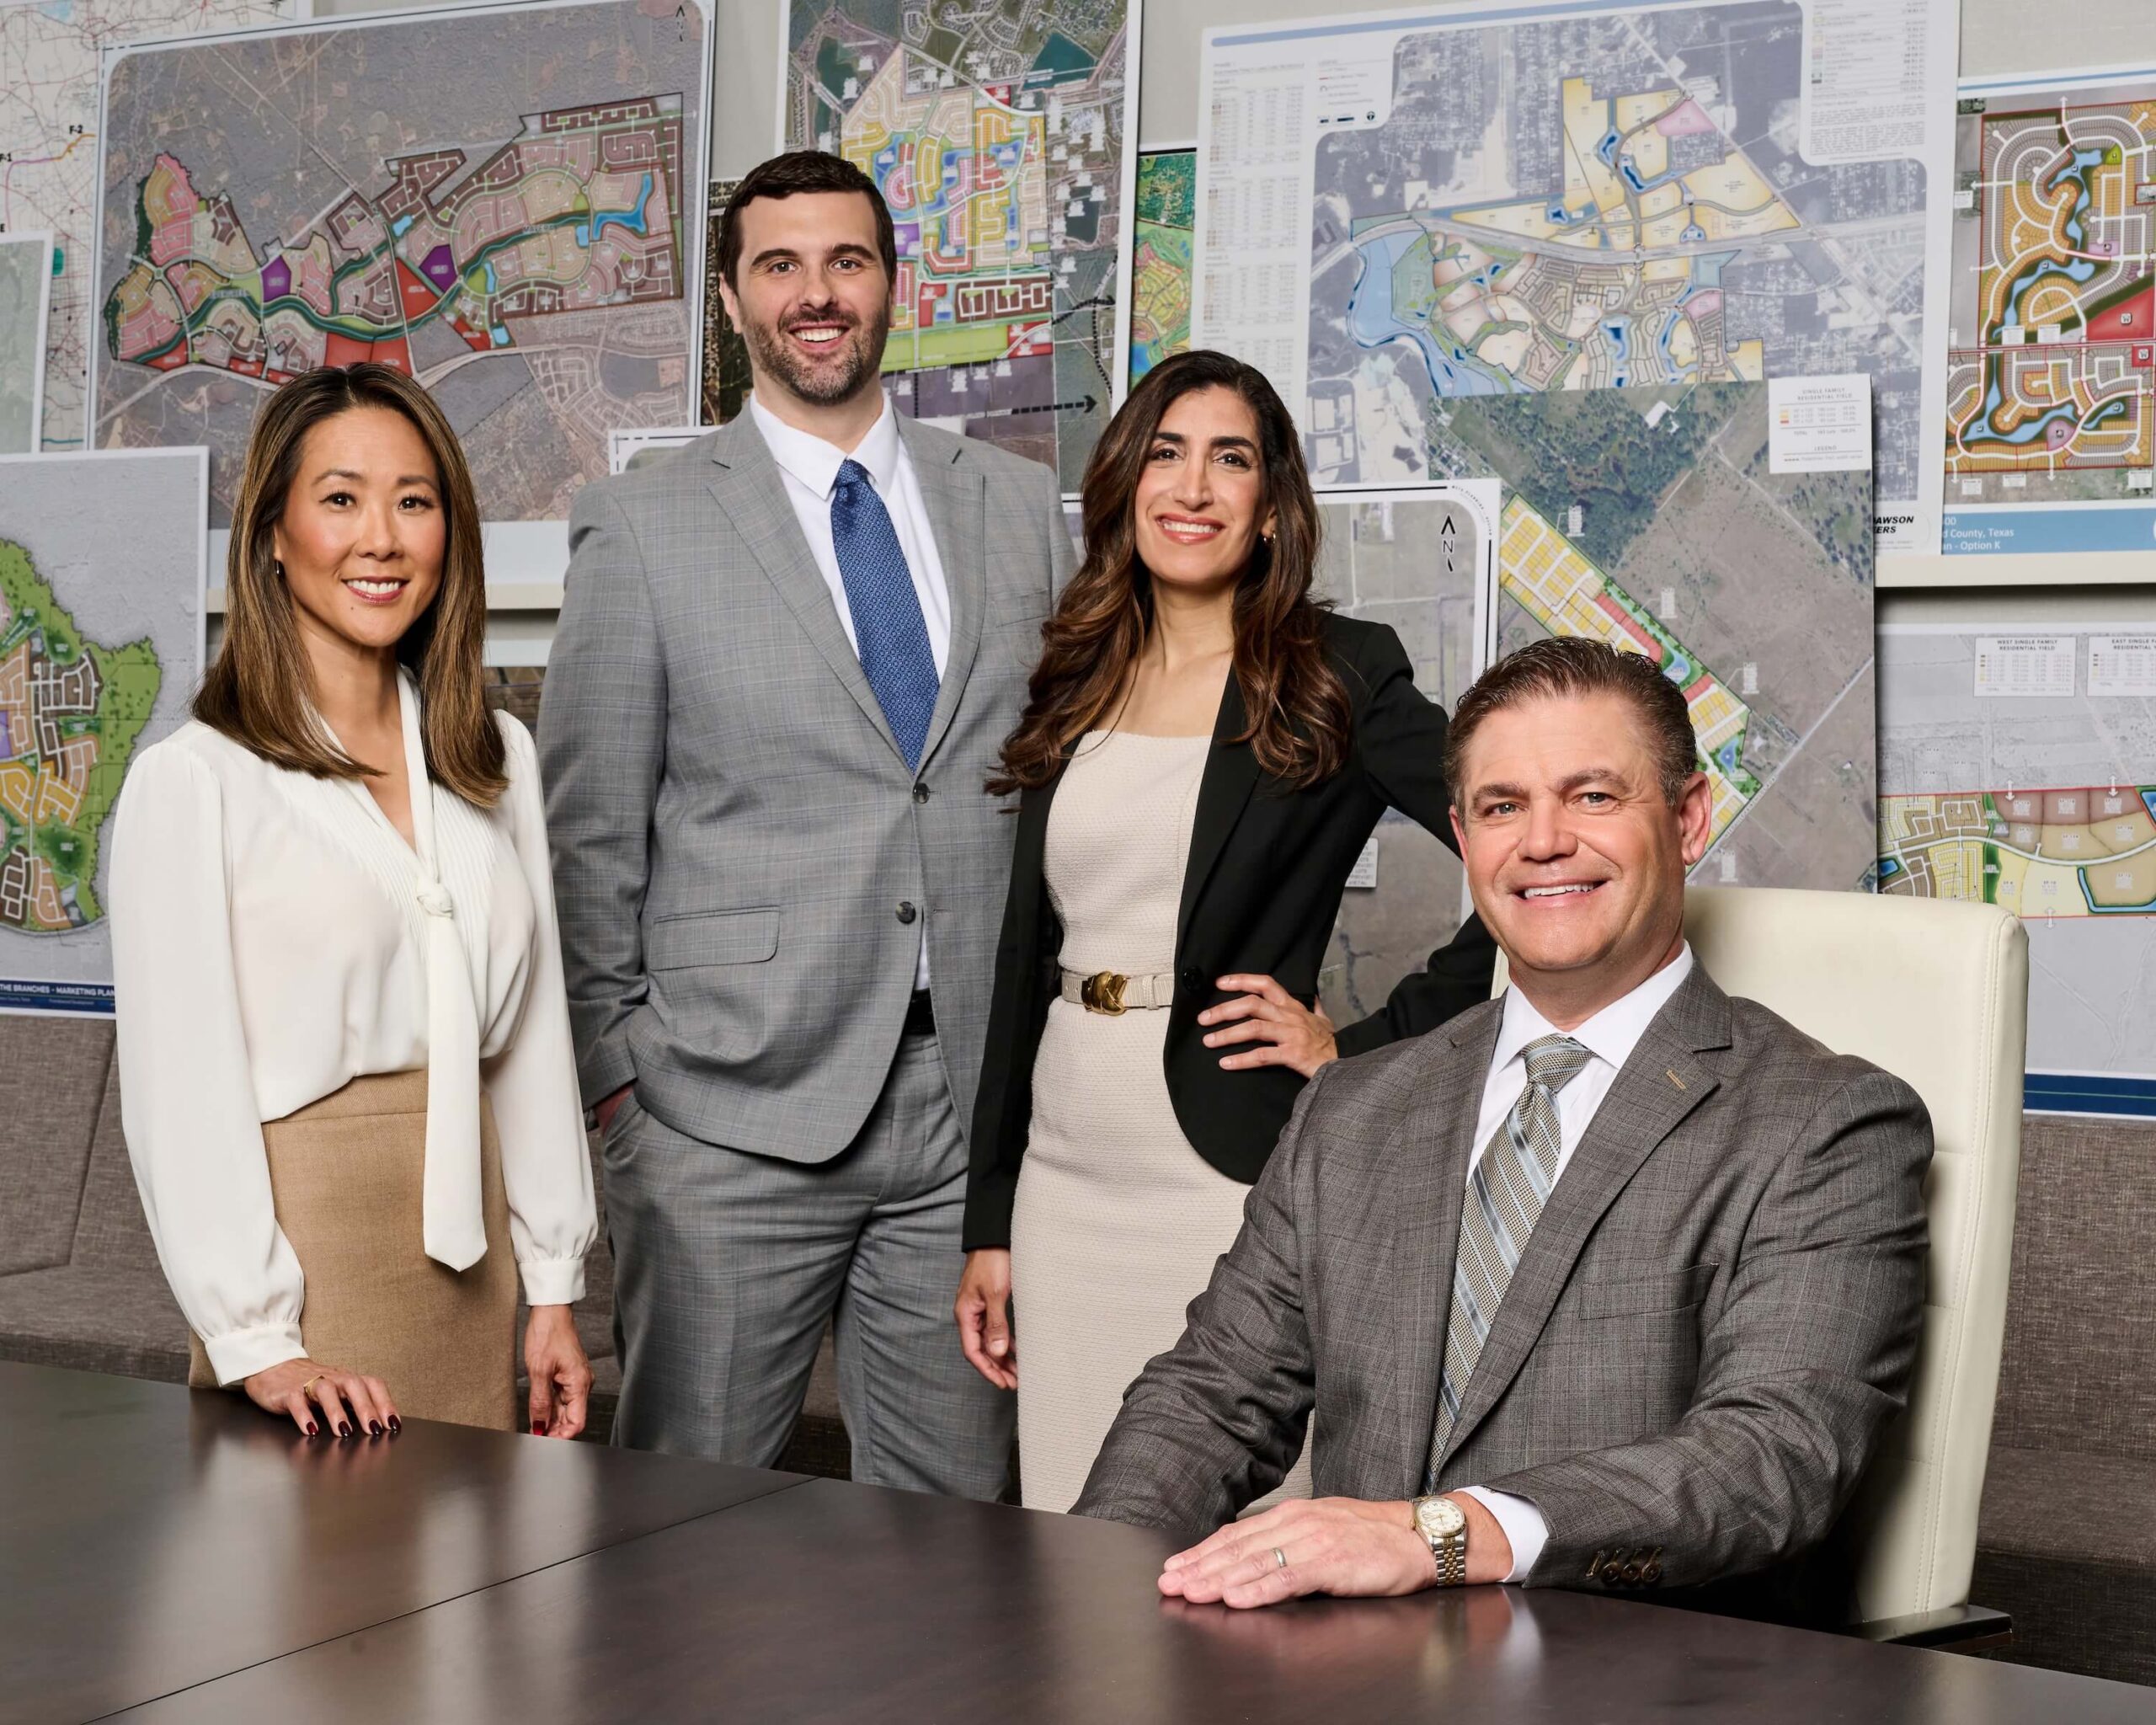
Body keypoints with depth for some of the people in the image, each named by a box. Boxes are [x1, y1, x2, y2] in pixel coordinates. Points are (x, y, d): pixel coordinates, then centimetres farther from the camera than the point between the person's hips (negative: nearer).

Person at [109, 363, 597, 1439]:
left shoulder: (498, 760, 9)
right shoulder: (191, 782, -7)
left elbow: (533, 1029, 10)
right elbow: (180, 1085, -10)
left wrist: (554, 1287, 7)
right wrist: (258, 1346, -16)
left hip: (471, 1255, 5)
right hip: (303, 1245, -5)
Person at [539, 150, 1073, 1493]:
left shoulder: (1023, 505, 10)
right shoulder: (641, 528, 1)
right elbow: (588, 836, 2)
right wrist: (619, 1069, -2)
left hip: (976, 1101, 3)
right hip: (732, 1114, -2)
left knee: (955, 1514, 10)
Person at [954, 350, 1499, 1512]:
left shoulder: (1340, 676, -4)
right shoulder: (1076, 690, 12)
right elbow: (1024, 957, 14)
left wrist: (1365, 1047, -10)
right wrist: (989, 1224, 13)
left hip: (1233, 1167, -5)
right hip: (1064, 1183, 5)